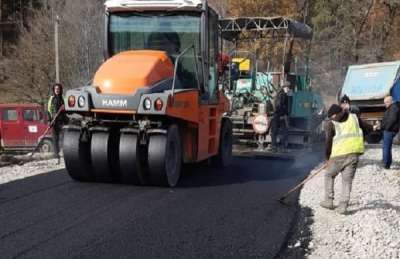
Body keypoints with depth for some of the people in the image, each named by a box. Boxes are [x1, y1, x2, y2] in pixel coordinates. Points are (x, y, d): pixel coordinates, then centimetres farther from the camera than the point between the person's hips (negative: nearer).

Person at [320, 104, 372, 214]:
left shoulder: (330, 124, 3)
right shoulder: (354, 117, 14)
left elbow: (329, 142, -5)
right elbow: (368, 129, 19)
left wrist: (327, 157, 6)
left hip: (339, 155, -3)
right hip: (354, 154, 3)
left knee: (329, 176, 19)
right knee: (347, 180, 9)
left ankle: (328, 201, 18)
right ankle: (343, 205, 1)